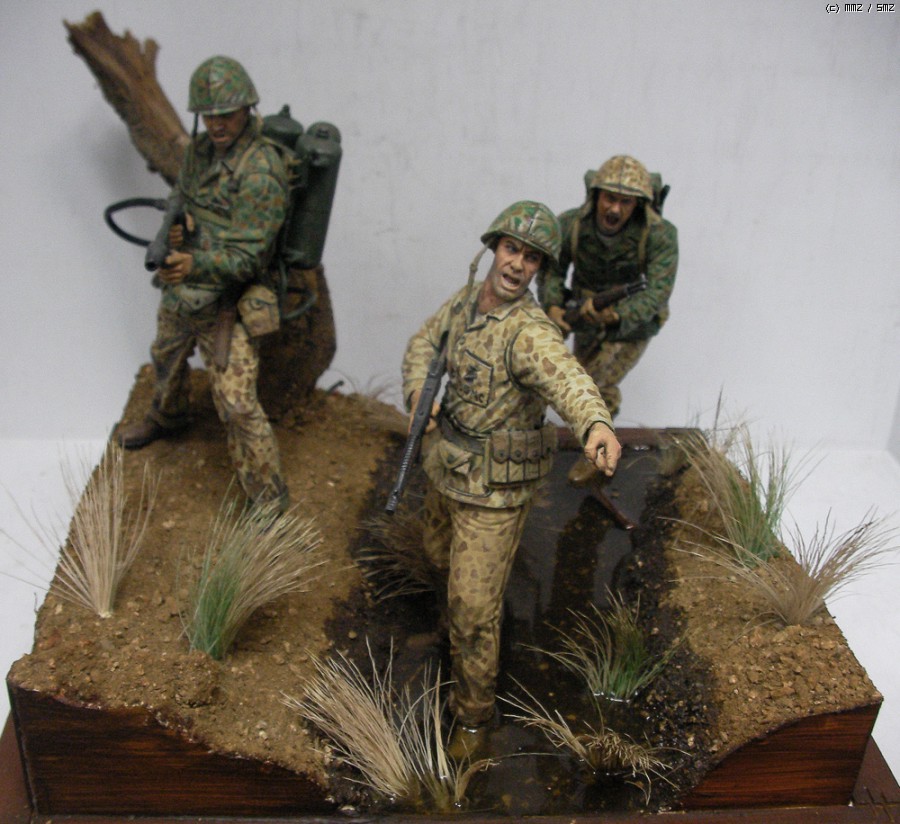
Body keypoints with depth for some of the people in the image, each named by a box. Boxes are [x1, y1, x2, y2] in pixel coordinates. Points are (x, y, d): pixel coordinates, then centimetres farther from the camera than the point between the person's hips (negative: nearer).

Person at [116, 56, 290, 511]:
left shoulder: (260, 172, -23)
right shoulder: (200, 148, 1)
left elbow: (250, 256, -24)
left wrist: (196, 264, -42)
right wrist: (178, 224, -11)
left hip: (224, 306, -8)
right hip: (179, 291, 8)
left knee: (236, 403, -10)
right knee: (166, 359, 32)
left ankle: (268, 498, 5)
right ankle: (166, 417, 64)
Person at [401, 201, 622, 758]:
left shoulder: (529, 330, -29)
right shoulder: (470, 297, -3)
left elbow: (567, 377, -50)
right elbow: (425, 344, 11)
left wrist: (597, 425, -72)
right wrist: (419, 394, -10)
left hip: (495, 487, -7)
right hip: (447, 463, 8)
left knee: (473, 608, 0)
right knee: (444, 556, 31)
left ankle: (474, 714, 22)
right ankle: (458, 601, 65)